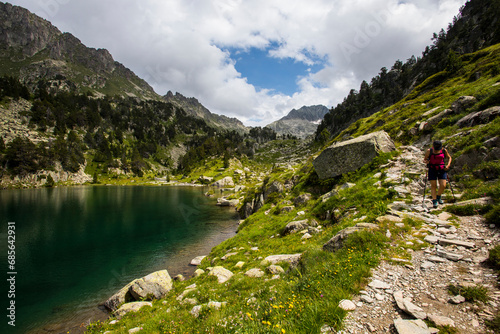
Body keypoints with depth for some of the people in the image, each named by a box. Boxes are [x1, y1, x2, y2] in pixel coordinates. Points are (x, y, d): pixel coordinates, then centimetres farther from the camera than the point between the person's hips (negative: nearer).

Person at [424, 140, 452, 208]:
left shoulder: (444, 150, -2)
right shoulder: (429, 151, -6)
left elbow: (449, 157, 13)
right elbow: (424, 159, 3)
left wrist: (448, 165, -3)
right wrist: (426, 161, -21)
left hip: (442, 170, 2)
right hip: (432, 170, -2)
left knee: (443, 186, -6)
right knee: (433, 186, -4)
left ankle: (438, 197, 22)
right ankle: (434, 201, 3)